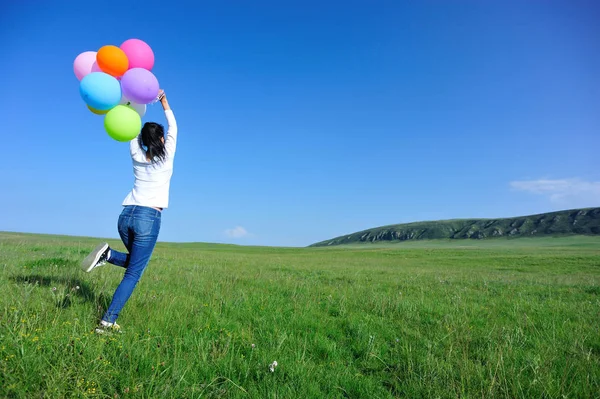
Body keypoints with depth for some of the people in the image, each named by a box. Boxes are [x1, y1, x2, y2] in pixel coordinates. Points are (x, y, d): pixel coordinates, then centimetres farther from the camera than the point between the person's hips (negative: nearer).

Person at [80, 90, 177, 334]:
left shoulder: (137, 157, 10)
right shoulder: (166, 158, 1)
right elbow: (173, 128, 14)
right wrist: (164, 102, 25)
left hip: (126, 215, 5)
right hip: (148, 218, -5)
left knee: (135, 262, 26)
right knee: (133, 274, 0)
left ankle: (108, 254, -3)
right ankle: (107, 322, -8)